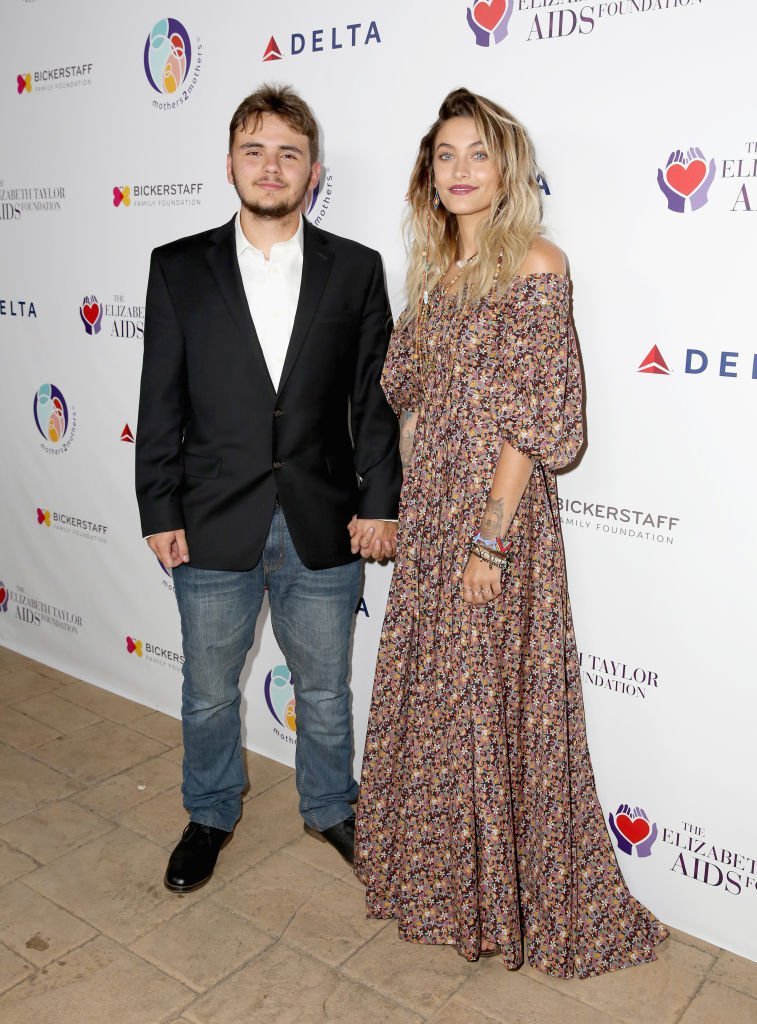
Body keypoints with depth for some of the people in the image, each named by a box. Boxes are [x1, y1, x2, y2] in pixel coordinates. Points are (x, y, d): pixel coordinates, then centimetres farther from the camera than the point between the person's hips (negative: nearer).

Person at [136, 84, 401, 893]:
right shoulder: (179, 268, 0)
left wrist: (379, 501, -3)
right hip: (215, 524, 0)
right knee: (208, 690, 16)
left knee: (324, 688, 16)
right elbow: (161, 402, 0)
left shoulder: (356, 270, 0)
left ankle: (330, 808, 41)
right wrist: (159, 512, -3)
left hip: (324, 525, 0)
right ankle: (211, 815, 41)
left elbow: (375, 397, 1)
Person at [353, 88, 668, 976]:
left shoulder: (534, 266, -11)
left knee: (493, 700, 4)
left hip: (498, 512, -7)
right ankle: (437, 873, 40)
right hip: (427, 513, 7)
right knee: (427, 693, 17)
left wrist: (491, 537, -18)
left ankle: (510, 898, 27)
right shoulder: (434, 271, 12)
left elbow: (531, 418, -16)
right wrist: (403, 509, 10)